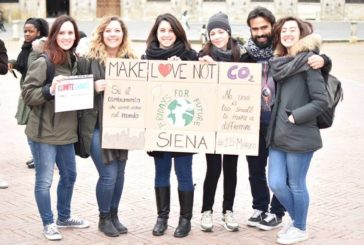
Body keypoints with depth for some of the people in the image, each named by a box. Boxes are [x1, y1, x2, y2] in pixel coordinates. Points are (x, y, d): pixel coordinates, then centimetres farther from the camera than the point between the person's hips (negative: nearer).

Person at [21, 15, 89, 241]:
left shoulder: (74, 61, 8)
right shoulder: (43, 62, -14)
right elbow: (27, 94, -15)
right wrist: (50, 90, -28)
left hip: (66, 132, 7)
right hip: (44, 132, -7)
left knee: (69, 176, 18)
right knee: (44, 180, 2)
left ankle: (64, 217, 37)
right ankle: (48, 223, 20)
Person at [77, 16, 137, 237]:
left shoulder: (131, 59, 5)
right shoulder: (89, 60, -5)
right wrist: (94, 88, -19)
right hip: (97, 125, -4)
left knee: (120, 173, 10)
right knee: (108, 174, -4)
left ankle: (114, 215, 29)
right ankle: (104, 218, 18)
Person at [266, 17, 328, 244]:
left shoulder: (309, 61, -9)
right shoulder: (280, 62, 12)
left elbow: (322, 101, -14)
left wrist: (295, 117, -15)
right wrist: (275, 127, 7)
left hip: (300, 136, -6)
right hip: (279, 134, 7)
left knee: (296, 185, 5)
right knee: (276, 183, 6)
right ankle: (295, 219, 31)